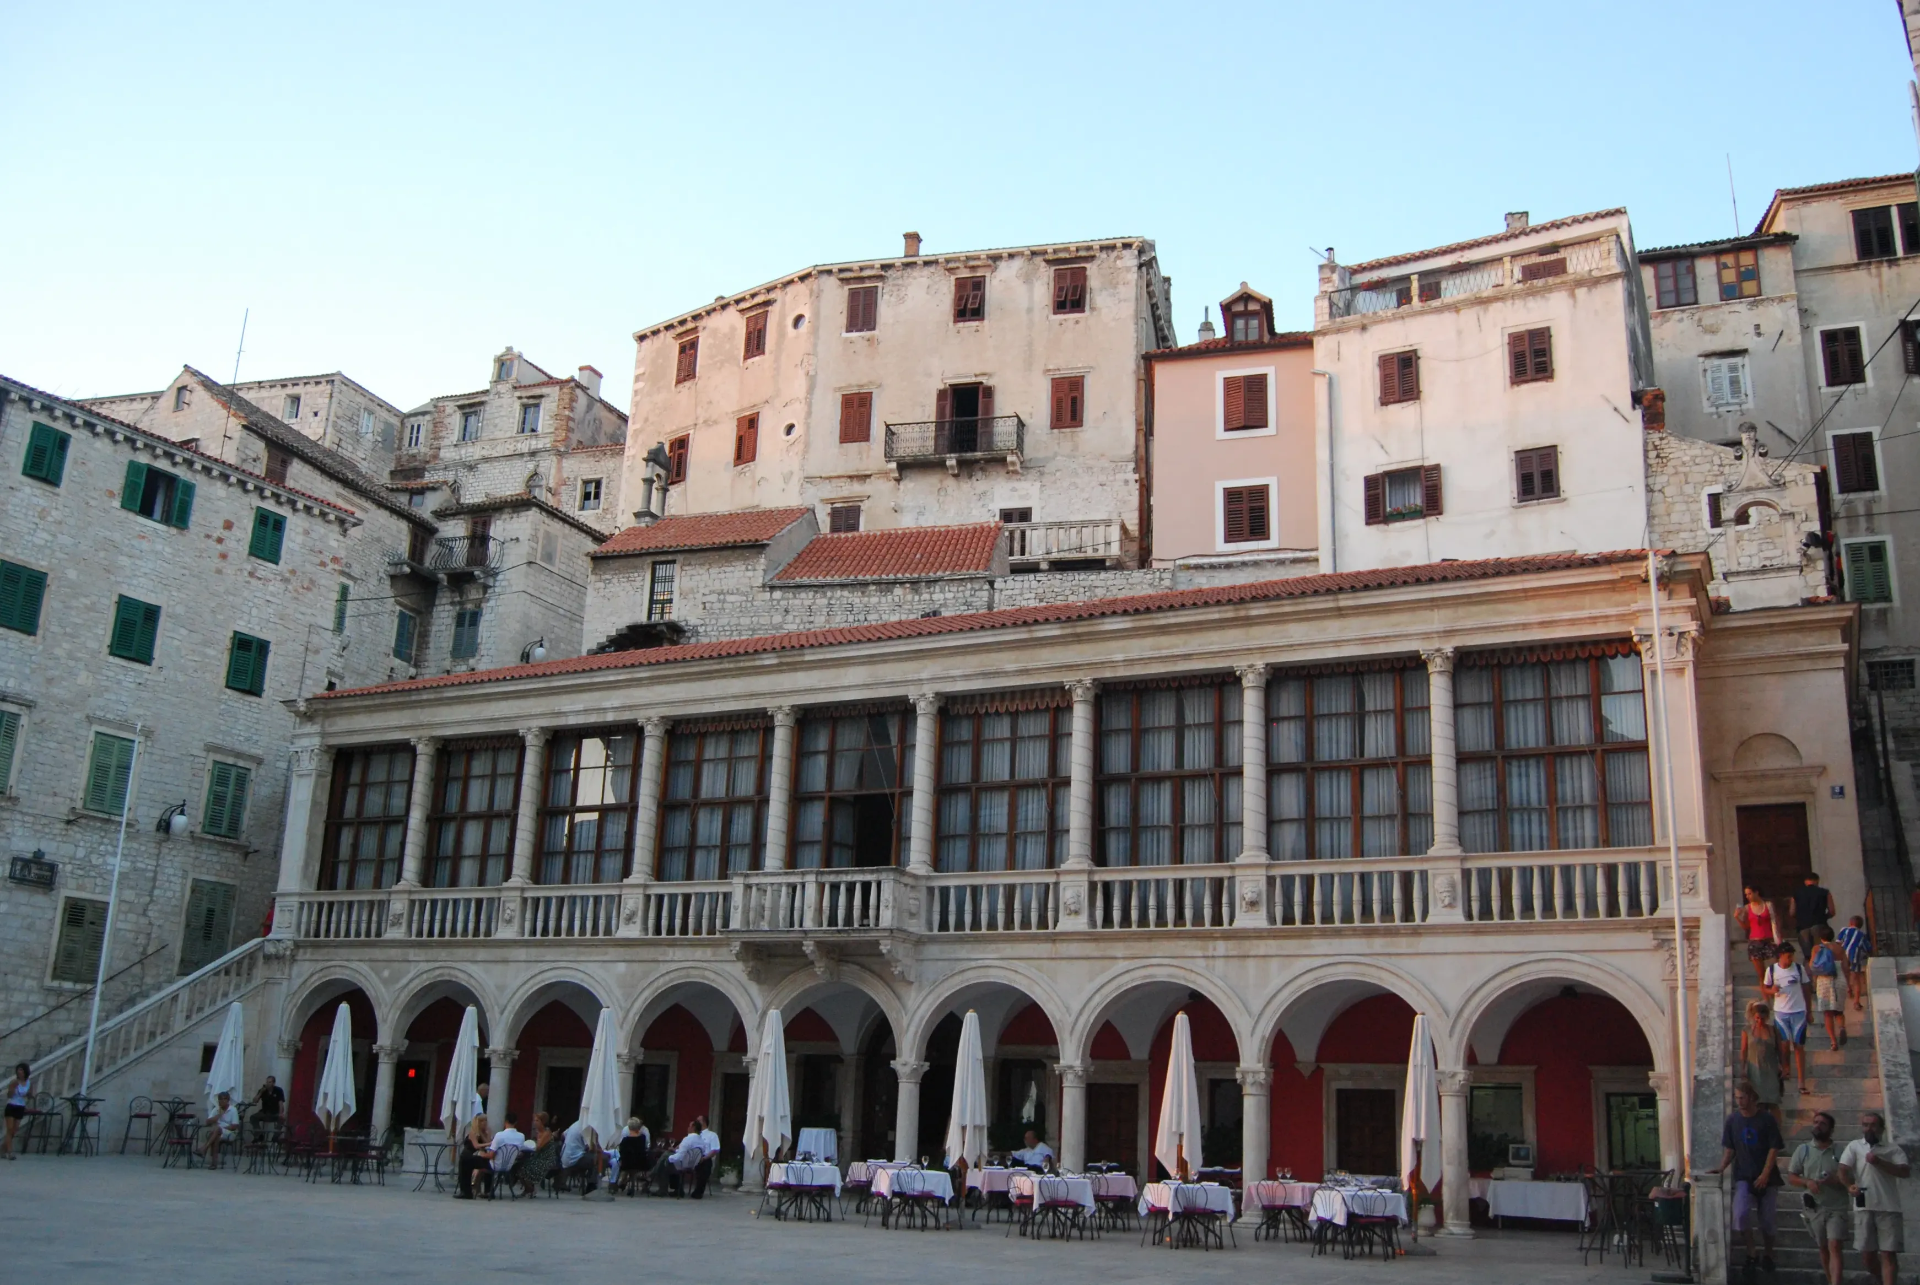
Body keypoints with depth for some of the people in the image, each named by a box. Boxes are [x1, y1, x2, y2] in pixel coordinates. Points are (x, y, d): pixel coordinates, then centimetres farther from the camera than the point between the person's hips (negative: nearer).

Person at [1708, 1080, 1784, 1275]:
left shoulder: (1767, 1120, -5)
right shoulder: (1732, 1121, 2)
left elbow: (1774, 1149, -6)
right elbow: (1729, 1149, 6)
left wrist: (1765, 1175, -15)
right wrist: (1721, 1168, -9)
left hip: (1766, 1178, -1)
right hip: (1744, 1177, 1)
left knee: (1766, 1220, 7)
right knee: (1741, 1214, -19)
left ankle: (1768, 1255, 29)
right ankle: (1750, 1252, 0)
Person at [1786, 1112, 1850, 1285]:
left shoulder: (1840, 1152, 0)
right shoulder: (1803, 1150, 6)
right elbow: (1791, 1177, 6)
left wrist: (1834, 1181, -19)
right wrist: (1807, 1182, -13)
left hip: (1836, 1208, -3)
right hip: (1814, 1208, 3)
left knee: (1834, 1247, -14)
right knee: (1823, 1249, 13)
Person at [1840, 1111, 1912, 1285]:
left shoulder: (1893, 1149, 10)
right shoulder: (1854, 1146, 11)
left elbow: (1905, 1171, -4)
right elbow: (1843, 1169, 0)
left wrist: (1879, 1162, -14)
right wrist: (1850, 1185, -20)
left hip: (1888, 1207, -1)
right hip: (1864, 1206, 1)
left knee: (1888, 1253, -6)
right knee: (1867, 1254, 7)